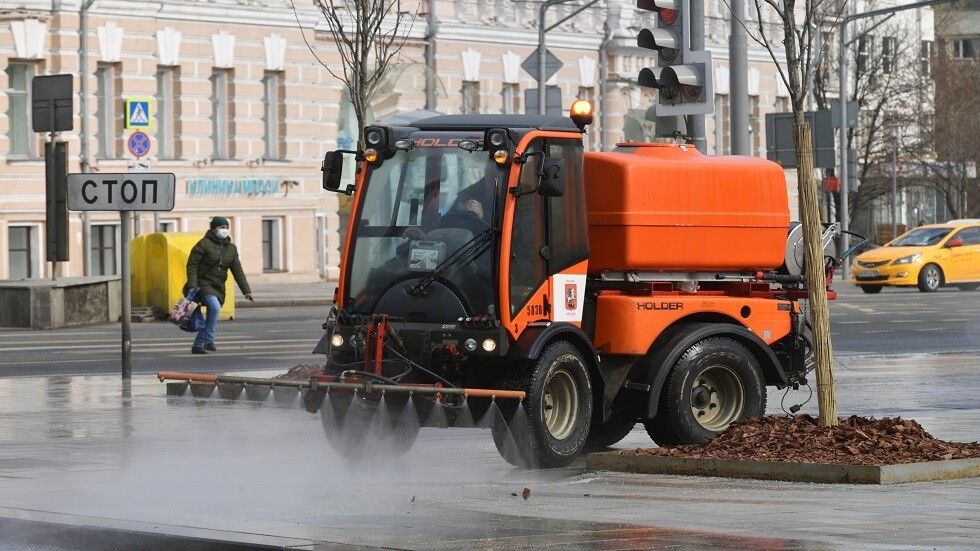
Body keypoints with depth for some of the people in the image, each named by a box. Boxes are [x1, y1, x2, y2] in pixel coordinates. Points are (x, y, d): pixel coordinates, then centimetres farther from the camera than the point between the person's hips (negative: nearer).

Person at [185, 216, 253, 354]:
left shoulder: (231, 248, 10)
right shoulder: (204, 244, -8)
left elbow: (238, 271, 8)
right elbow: (192, 265, -10)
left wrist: (246, 290, 0)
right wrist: (192, 285, -20)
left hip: (218, 288, 7)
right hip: (203, 284, -7)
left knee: (212, 317, 6)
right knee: (215, 307, -27)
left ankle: (197, 346, 19)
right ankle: (208, 341, -19)